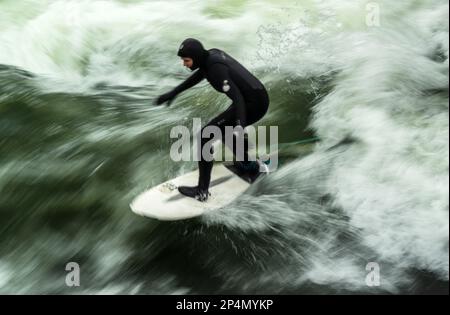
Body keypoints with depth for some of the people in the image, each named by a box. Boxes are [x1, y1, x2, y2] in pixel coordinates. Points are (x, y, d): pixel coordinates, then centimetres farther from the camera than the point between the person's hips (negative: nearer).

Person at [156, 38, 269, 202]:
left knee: (205, 136, -9)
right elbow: (199, 75, 24)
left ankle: (202, 191, -5)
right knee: (221, 129, 31)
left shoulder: (216, 68, -22)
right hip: (259, 99, 10)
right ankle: (251, 165, 40)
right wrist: (173, 93, 27)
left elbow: (237, 97, -29)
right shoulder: (212, 54, 6)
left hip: (252, 105, -10)